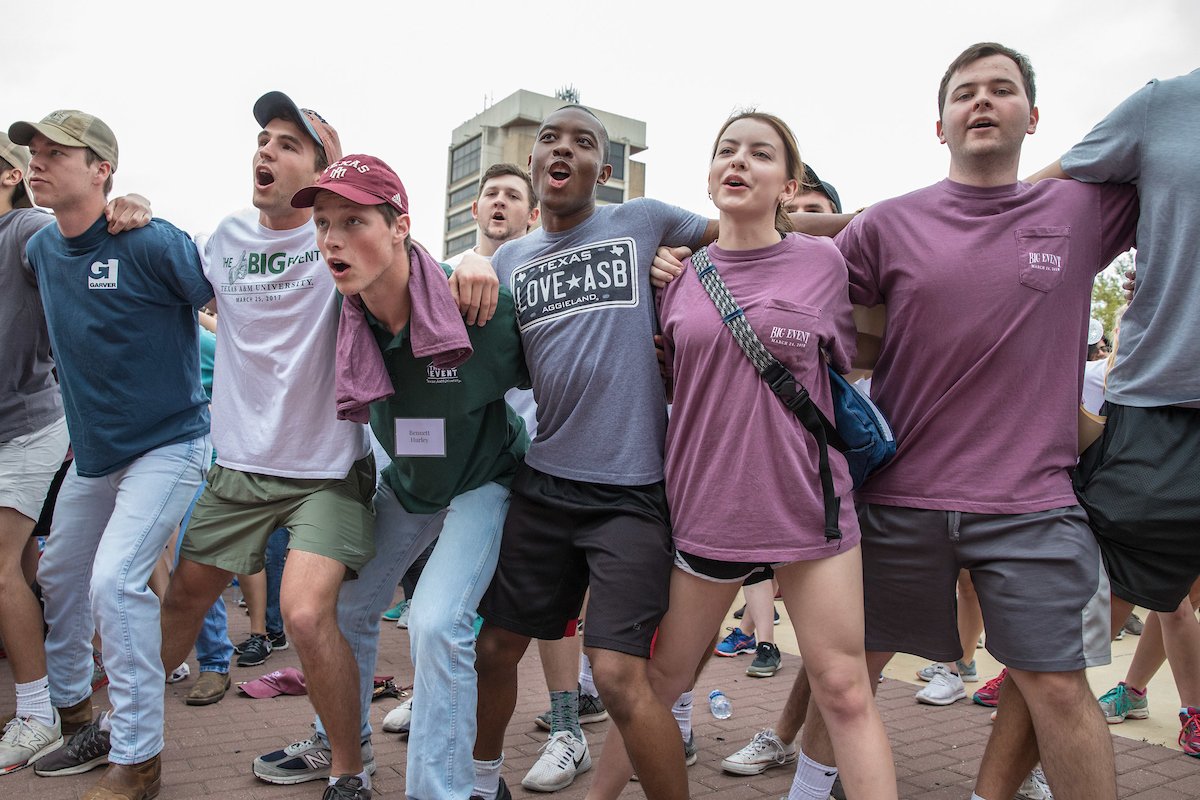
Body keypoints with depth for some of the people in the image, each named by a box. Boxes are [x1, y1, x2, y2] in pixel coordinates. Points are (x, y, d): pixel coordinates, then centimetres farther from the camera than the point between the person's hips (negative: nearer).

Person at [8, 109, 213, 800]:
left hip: (168, 444, -8)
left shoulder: (152, 243, -19)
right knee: (58, 575, 17)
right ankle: (73, 710, 38)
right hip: (92, 451, 8)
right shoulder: (41, 249, 5)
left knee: (116, 581, -18)